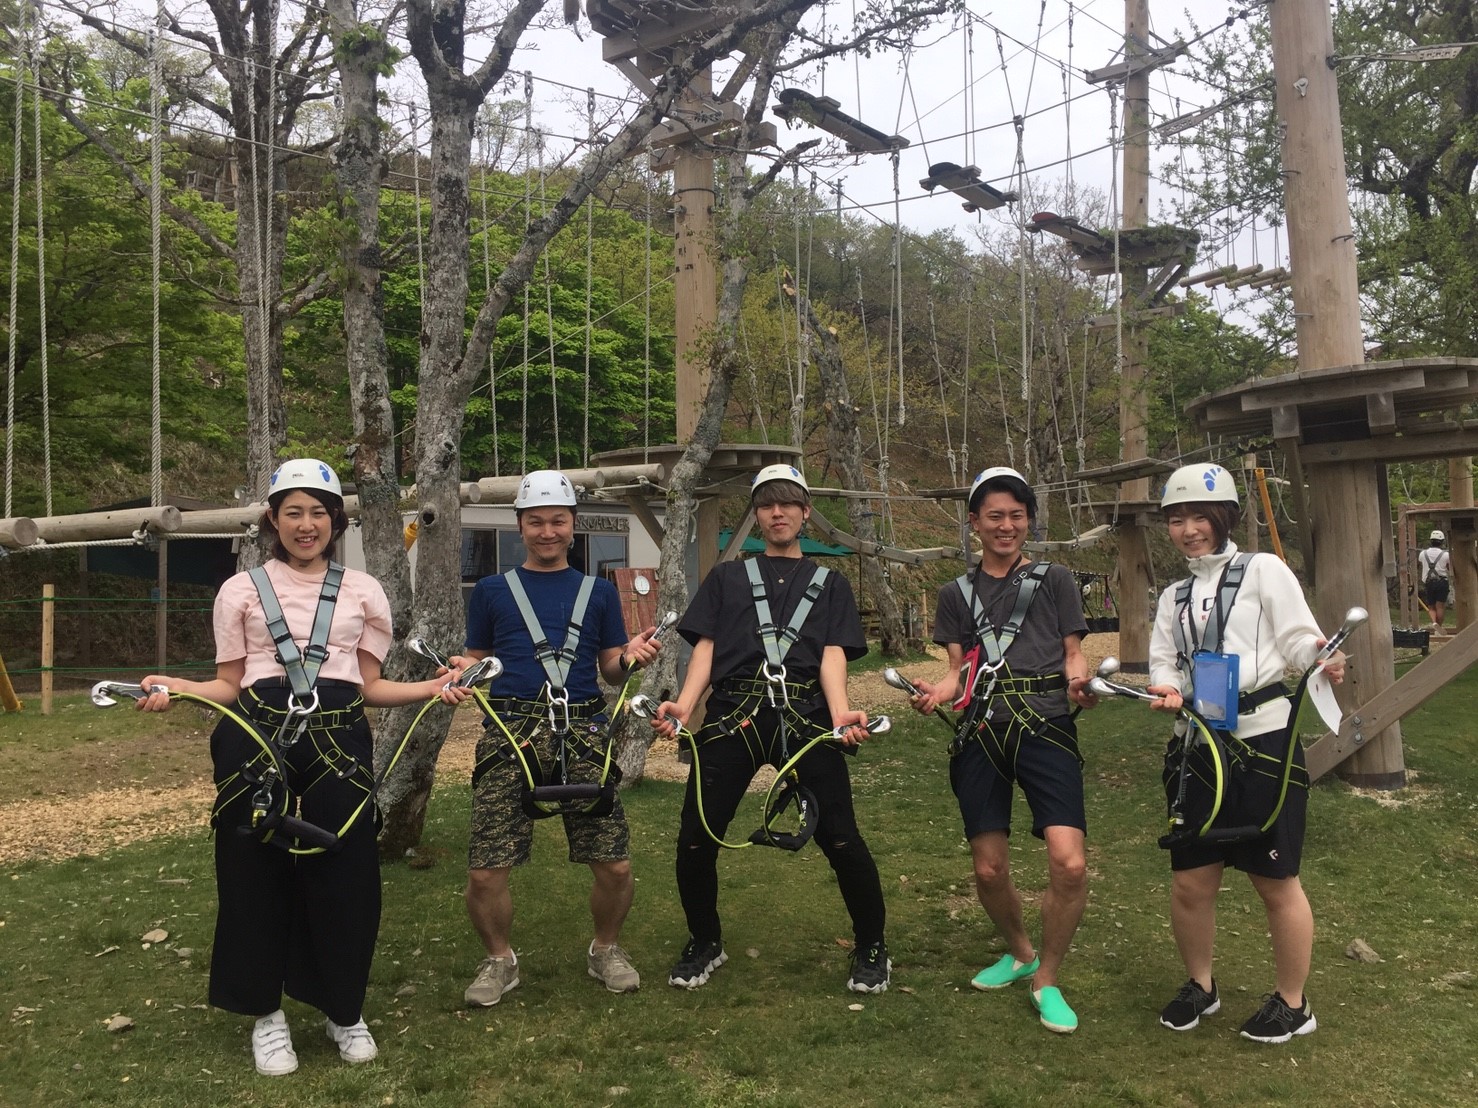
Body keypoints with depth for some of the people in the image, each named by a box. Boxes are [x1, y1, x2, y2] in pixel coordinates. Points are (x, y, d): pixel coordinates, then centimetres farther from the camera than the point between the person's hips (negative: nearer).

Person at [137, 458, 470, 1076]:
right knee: (255, 877, 4)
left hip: (340, 742, 1)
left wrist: (431, 689, -4)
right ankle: (266, 1014, 24)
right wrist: (176, 688, -13)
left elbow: (369, 686, 10)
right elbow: (229, 686, 6)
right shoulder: (242, 590, 7)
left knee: (345, 876, 3)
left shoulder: (363, 591, 11)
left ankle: (344, 1011, 24)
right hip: (256, 741, -1)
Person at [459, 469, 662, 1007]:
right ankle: (499, 959, 22)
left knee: (615, 866, -4)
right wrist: (461, 671, -6)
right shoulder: (492, 590, 13)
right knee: (485, 872, -6)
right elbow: (478, 660, 16)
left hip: (582, 732, 1)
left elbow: (611, 669, 15)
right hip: (511, 732, 0)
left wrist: (631, 656, -7)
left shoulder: (599, 590, 15)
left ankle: (606, 949, 25)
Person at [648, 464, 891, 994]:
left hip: (805, 718, -1)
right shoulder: (727, 577, 21)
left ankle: (871, 949, 16)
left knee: (842, 840, -9)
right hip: (734, 714, 1)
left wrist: (841, 714, -14)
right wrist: (682, 706, -9)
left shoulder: (829, 584, 21)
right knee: (694, 840, -5)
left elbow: (833, 654, 7)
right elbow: (705, 648, 10)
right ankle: (704, 944, 21)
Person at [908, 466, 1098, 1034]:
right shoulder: (957, 594, 16)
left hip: (1046, 727, -2)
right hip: (982, 733, 2)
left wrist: (1080, 682, -14)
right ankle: (1019, 953, 34)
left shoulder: (1055, 580, 11)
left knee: (1069, 865, -17)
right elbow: (959, 671, 13)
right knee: (989, 870, 3)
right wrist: (937, 691, -9)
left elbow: (1073, 653, 9)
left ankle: (1047, 979, 7)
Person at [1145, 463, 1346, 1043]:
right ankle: (1200, 986, 30)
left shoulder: (1263, 571, -1)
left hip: (1265, 741, -5)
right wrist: (1167, 688, -10)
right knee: (1190, 883, 8)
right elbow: (1164, 662, 12)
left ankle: (1292, 1003, 25)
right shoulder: (1175, 596, 15)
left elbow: (1301, 639, -8)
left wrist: (1324, 662, -30)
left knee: (1276, 882, 6)